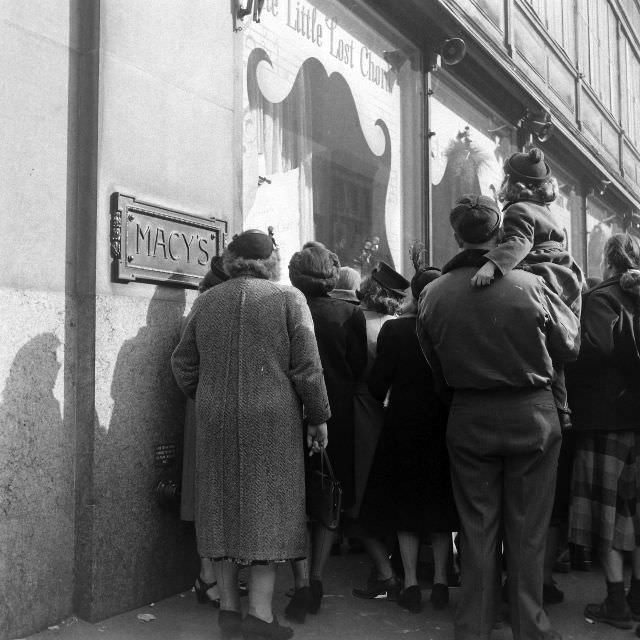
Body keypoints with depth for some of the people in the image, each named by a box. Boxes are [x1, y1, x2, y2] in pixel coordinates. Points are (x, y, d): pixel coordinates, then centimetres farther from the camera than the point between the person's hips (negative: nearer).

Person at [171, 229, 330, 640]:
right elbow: (307, 367, -7)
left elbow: (184, 364, 10)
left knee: (223, 507, 12)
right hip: (272, 419, -4)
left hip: (215, 421, 4)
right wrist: (319, 417, 1)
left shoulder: (206, 301, 9)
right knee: (267, 507, 3)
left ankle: (229, 606, 21)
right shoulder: (288, 298, -3)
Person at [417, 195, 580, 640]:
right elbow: (570, 345, -4)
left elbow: (435, 369, 1)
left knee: (477, 528, 15)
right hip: (532, 417, -2)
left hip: (468, 420, 2)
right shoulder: (530, 286, -17)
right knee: (527, 531, 13)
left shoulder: (433, 295, -9)